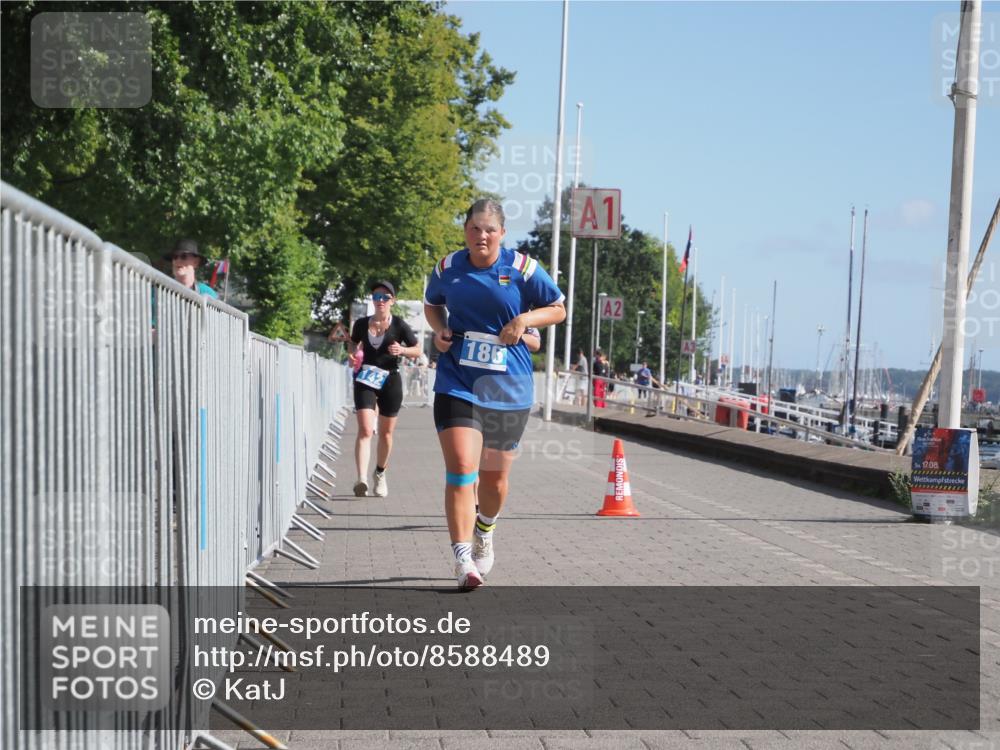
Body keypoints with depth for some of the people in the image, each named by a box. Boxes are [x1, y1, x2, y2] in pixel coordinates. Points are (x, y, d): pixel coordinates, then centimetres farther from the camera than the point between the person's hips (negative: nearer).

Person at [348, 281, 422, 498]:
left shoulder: (399, 325, -2)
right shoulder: (361, 324, 4)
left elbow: (417, 350, 3)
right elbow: (354, 343, 22)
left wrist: (402, 350, -17)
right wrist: (353, 356, 1)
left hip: (390, 381, 0)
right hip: (365, 381, 0)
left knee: (385, 433, 11)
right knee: (365, 430, -16)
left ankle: (380, 474, 34)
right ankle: (362, 479, -27)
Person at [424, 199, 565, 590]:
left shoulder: (522, 268, -4)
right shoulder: (447, 268, 1)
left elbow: (558, 309, 6)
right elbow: (432, 304, 21)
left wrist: (525, 318, -12)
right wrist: (439, 330, 1)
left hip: (508, 386, 0)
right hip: (457, 383, 0)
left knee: (495, 477, 13)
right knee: (461, 469, -17)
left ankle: (484, 534, 44)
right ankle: (462, 559, -17)